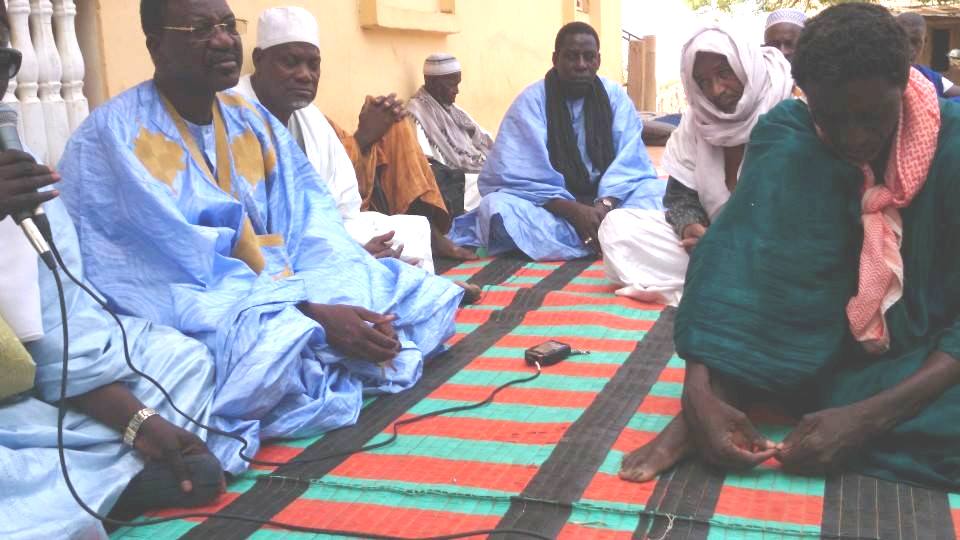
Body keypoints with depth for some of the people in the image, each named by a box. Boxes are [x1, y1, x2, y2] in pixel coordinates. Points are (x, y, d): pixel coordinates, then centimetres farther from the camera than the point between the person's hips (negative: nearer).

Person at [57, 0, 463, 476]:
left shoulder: (254, 121, 9)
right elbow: (179, 270, -21)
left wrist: (350, 306, -20)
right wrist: (311, 314, -28)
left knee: (431, 294, -2)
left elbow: (313, 224, 0)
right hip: (186, 320, -8)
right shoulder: (113, 136, -13)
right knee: (278, 341, -42)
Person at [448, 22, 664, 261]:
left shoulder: (614, 96, 1)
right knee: (495, 206, -32)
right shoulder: (532, 101, -8)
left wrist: (606, 205, -28)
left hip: (607, 198, 2)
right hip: (552, 206, -2)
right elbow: (522, 174, -17)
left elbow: (630, 162, -7)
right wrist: (574, 211, -30)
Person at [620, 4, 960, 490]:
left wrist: (868, 416, -35)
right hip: (816, 346, 0)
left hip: (920, 359, 0)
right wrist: (699, 388, -39)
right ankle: (717, 397, -30)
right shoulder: (787, 133, -13)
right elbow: (738, 252, -23)